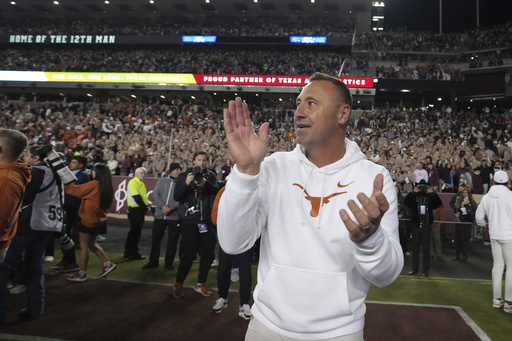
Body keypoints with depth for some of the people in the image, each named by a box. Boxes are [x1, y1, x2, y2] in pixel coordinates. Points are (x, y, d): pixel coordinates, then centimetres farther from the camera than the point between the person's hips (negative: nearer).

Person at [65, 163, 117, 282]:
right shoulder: (107, 187, 3)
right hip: (98, 219, 8)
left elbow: (77, 190, -12)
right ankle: (107, 264, 19)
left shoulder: (94, 184, -18)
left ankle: (82, 274, 11)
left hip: (88, 219, -8)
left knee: (84, 245, 3)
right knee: (92, 244, 21)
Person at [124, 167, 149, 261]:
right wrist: (145, 208, -14)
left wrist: (146, 207, 4)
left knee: (134, 232, 16)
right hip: (135, 210, -10)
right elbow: (136, 198, -19)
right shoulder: (133, 182, -13)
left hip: (140, 210, 10)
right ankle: (133, 254, 3)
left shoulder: (141, 183, 17)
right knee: (135, 232, -5)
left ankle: (128, 252, 26)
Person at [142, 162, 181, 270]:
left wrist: (171, 208, -19)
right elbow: (155, 194, 1)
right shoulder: (162, 181, 9)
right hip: (160, 215, 2)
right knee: (155, 238, 8)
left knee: (172, 240, 3)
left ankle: (169, 262, 18)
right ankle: (153, 261, 23)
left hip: (174, 216, -2)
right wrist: (163, 206, -13)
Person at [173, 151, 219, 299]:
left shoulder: (210, 176, 10)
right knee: (189, 254, -5)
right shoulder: (184, 176, 6)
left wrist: (206, 183, -25)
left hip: (206, 220, 3)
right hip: (189, 221, -3)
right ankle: (178, 284, 16)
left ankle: (201, 284, 25)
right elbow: (176, 197, -4)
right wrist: (186, 184, -19)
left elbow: (217, 191, -8)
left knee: (208, 254, 5)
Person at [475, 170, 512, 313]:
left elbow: (478, 217, 13)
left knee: (498, 265, 13)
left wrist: (484, 226, 33)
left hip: (494, 236, 5)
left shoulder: (486, 197, 4)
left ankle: (496, 299, 19)